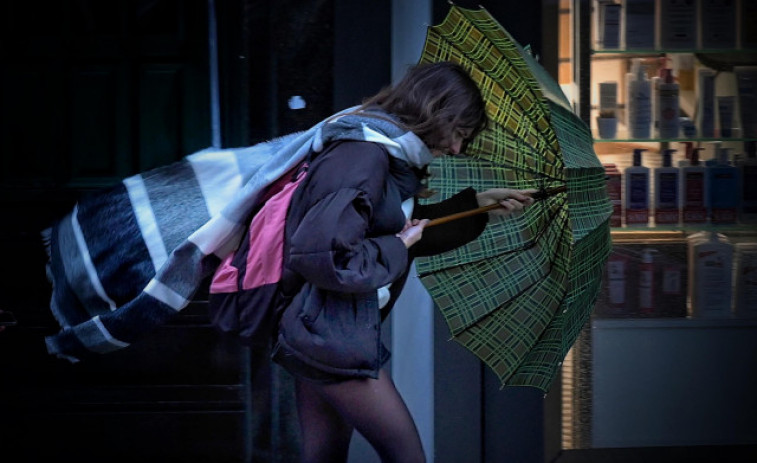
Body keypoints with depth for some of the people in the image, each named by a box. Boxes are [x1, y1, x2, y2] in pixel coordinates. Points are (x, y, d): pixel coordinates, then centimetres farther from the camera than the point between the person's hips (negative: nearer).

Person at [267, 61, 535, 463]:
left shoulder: (393, 159, 11)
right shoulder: (363, 159, -20)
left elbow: (413, 230, 27)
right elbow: (320, 256, -29)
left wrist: (479, 203, 21)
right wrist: (394, 249, -16)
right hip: (331, 338, -10)